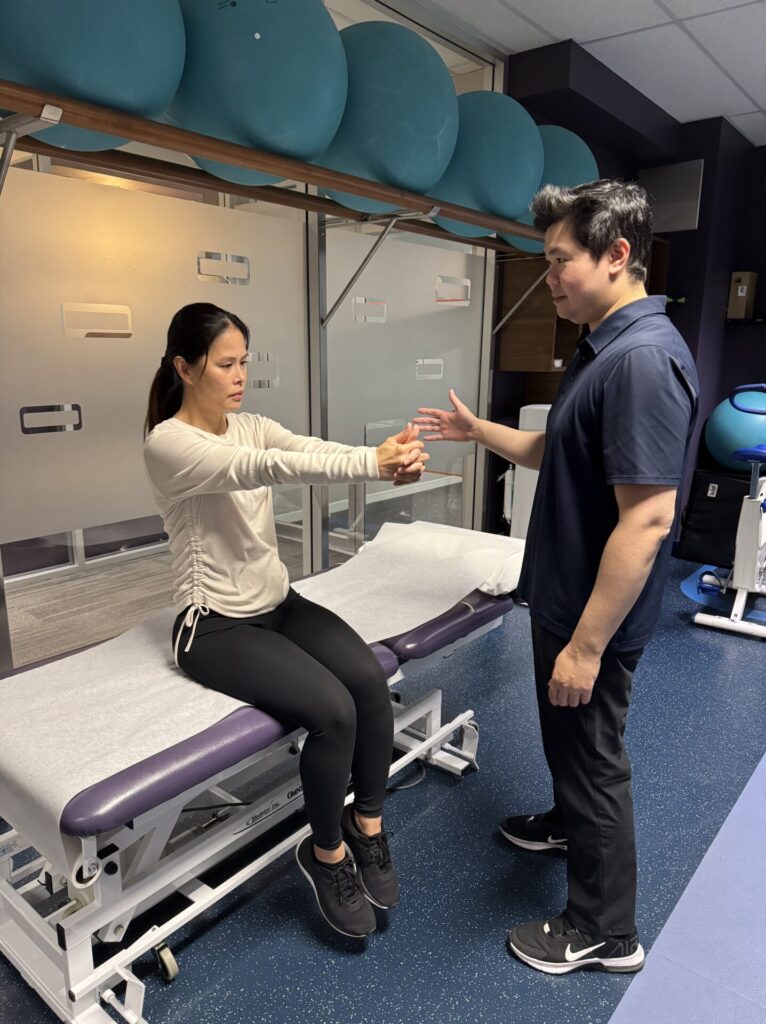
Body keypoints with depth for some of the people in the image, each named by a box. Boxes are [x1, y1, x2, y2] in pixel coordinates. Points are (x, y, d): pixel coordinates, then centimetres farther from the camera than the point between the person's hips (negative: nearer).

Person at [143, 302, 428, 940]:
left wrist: (392, 458, -35)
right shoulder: (168, 443, -17)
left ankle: (367, 824, 9)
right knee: (332, 709, -22)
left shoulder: (252, 427, 5)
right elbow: (265, 469, -33)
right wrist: (375, 463, -42)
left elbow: (312, 449, -15)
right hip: (216, 625, -6)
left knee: (369, 680, -16)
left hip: (278, 604, 7)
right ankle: (326, 853, 6)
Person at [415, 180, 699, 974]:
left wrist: (586, 644, -26)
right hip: (563, 597, 10)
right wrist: (478, 431, 13)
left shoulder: (643, 358, -25)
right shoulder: (601, 350, 7)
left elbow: (648, 519, -29)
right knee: (566, 739, 28)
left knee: (593, 757, 8)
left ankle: (604, 931, 30)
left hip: (595, 616, -9)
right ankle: (568, 822, 54)